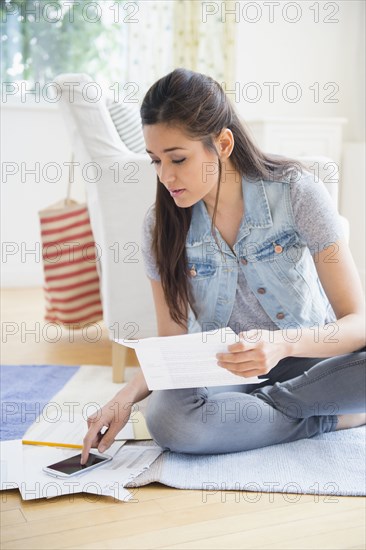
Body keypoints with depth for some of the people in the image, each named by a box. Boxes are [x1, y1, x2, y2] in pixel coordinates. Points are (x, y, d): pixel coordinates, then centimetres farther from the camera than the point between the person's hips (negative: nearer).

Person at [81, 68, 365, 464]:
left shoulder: (295, 192, -16)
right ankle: (333, 418, -12)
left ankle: (254, 407, -12)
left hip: (309, 355, -2)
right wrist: (127, 396, -24)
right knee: (169, 420, -32)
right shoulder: (161, 225, -9)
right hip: (222, 368, 2)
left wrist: (284, 343, -40)